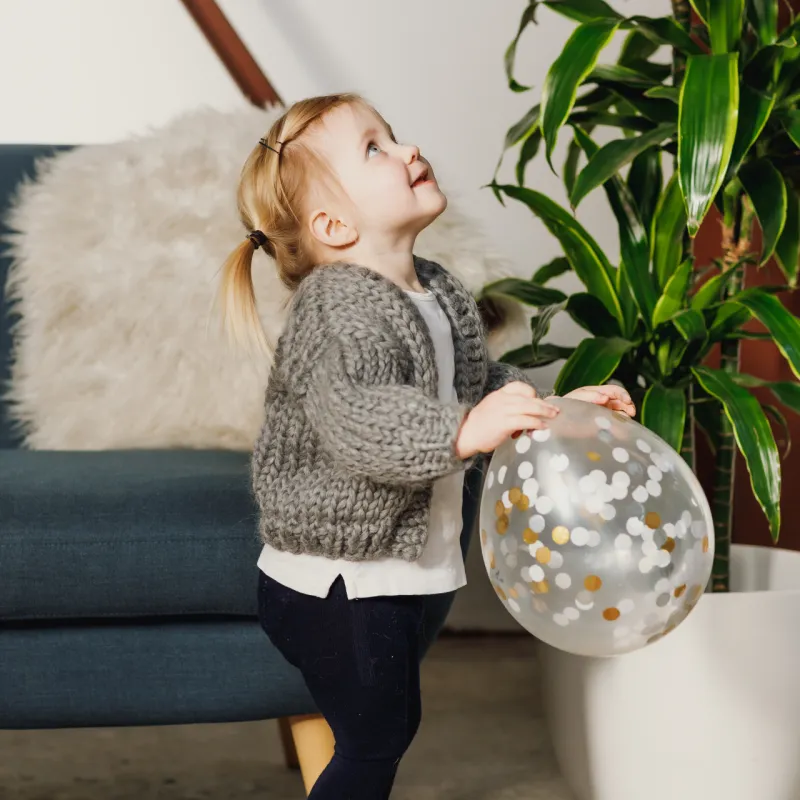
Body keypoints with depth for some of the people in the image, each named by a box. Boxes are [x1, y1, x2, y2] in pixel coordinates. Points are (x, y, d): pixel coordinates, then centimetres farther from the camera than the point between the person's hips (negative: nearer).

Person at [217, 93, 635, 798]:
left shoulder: (441, 292, 7)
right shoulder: (337, 310, -23)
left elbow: (480, 383, 20)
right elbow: (355, 420, -39)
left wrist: (556, 408, 8)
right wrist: (462, 433, -49)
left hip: (389, 570, 9)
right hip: (332, 581, -9)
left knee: (391, 726, 22)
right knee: (373, 742, 1)